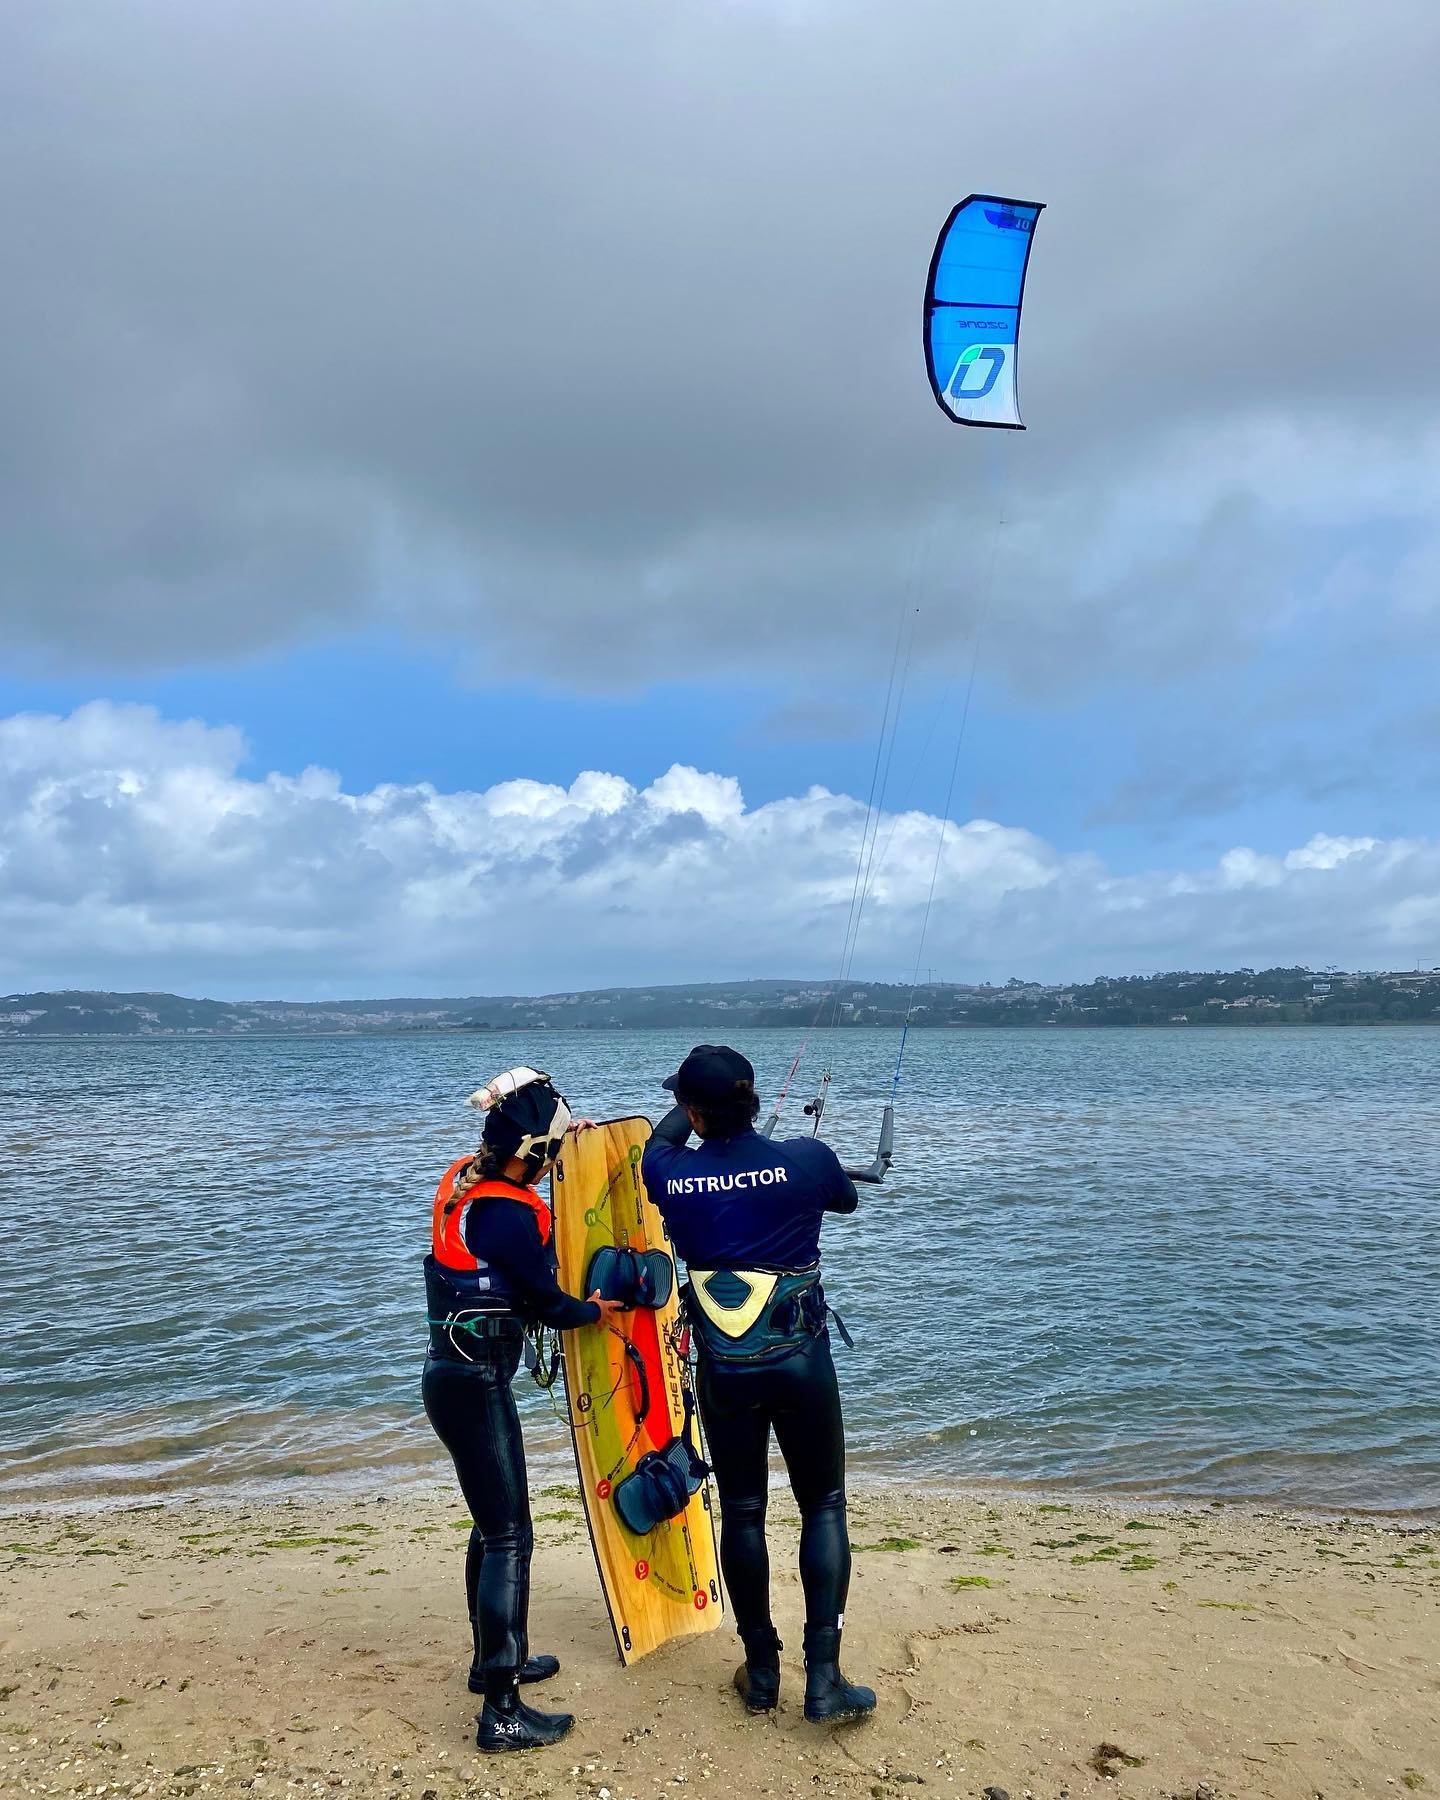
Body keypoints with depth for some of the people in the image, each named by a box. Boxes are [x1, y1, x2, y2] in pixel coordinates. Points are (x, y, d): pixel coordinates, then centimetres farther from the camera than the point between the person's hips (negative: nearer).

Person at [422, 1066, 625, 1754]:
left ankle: (492, 1660, 38)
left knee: (493, 1519, 22)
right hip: (474, 1382, -10)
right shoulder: (512, 1215, -22)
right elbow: (548, 1303, -11)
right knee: (509, 1537, -2)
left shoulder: (461, 1177, 2)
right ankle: (501, 1713, 4)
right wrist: (595, 1310, 8)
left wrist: (563, 1131, 24)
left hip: (454, 1371, 10)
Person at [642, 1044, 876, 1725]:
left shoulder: (668, 1176, -8)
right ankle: (824, 1678, 10)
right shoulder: (807, 1158, -13)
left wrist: (697, 1100, 34)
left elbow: (661, 1139, 18)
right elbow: (847, 1200, 12)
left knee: (742, 1514, 15)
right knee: (824, 1507, 13)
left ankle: (761, 1672, 28)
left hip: (724, 1372, 2)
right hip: (802, 1363, -1)